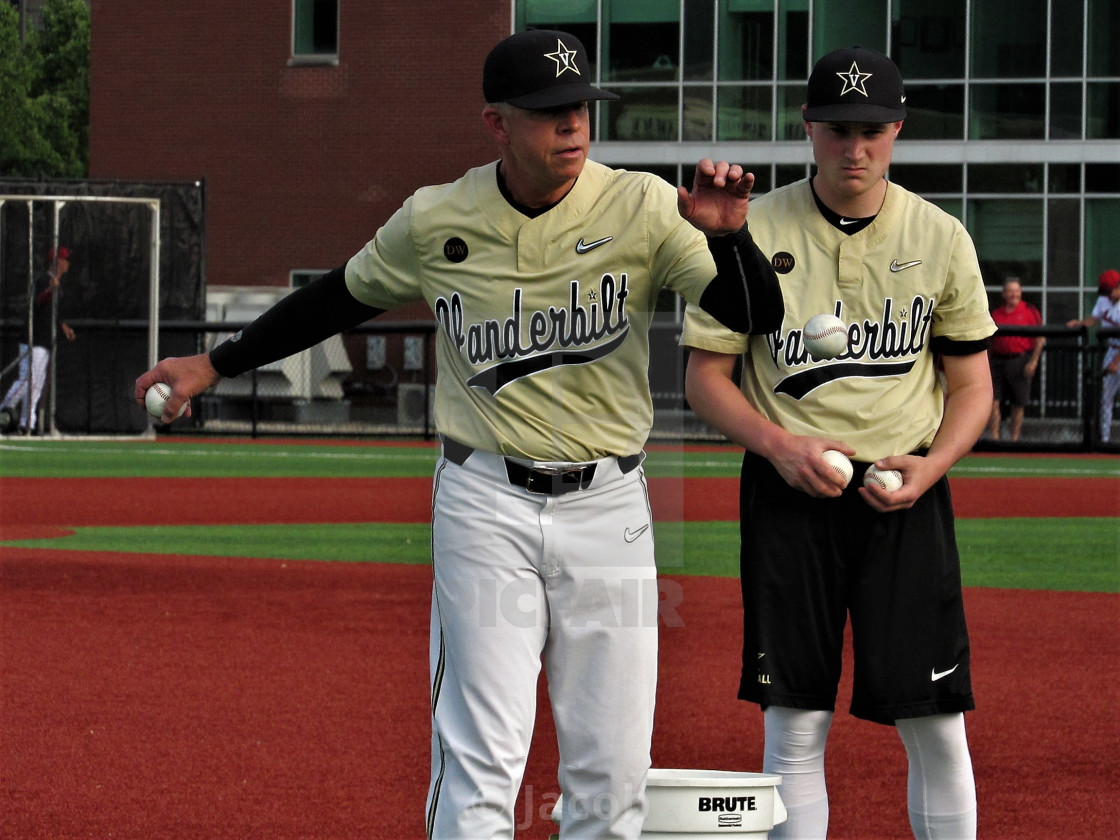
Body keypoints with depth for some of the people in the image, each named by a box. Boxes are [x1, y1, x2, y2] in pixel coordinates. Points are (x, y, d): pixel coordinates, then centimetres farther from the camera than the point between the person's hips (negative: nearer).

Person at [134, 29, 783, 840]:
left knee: (613, 770, 5)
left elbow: (759, 316, -12)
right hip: (485, 506, -1)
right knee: (481, 759, -6)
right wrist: (216, 365, 16)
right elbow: (342, 298, 14)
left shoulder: (642, 208, -6)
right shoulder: (436, 222, -3)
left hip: (608, 507, 1)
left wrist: (727, 235, -31)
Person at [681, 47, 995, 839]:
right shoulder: (754, 232, -1)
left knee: (938, 725, -2)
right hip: (789, 497, -1)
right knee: (795, 722, 2)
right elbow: (705, 376, 3)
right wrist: (778, 445, -14)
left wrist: (932, 464, -11)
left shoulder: (941, 238, 3)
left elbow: (973, 385, 8)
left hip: (904, 498, 1)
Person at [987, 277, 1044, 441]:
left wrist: (1033, 361, -9)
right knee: (993, 400, -6)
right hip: (998, 360, 3)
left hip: (1020, 362, -3)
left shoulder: (1030, 311, 2)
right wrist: (987, 362, 11)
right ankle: (994, 437, -5)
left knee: (1018, 403, 3)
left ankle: (1015, 439, 10)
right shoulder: (996, 313, 13)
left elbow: (1040, 339, -1)